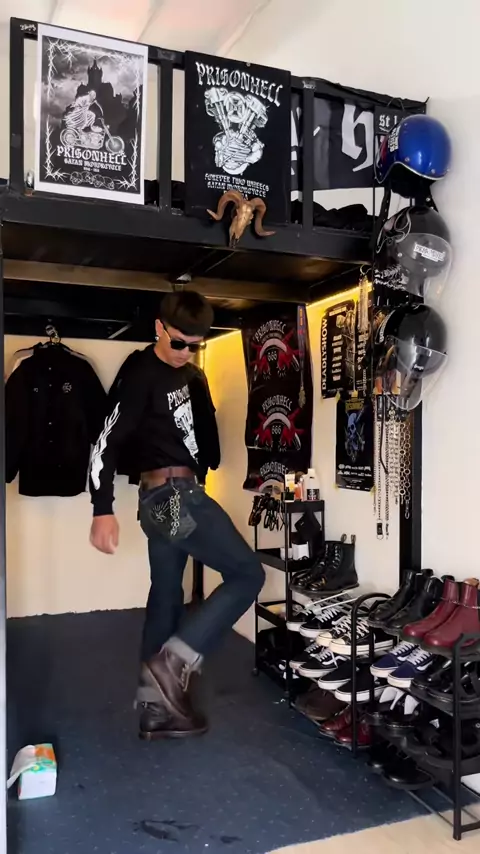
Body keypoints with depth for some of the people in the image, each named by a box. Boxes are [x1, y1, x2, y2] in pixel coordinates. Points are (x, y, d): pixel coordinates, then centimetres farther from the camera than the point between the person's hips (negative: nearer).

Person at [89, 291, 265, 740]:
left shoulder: (182, 371, 13)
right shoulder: (142, 376, -14)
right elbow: (107, 441, -19)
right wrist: (103, 511, -25)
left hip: (169, 496, 9)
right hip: (174, 495, -9)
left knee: (166, 597, 12)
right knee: (247, 573, -5)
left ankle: (156, 711, 23)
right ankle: (171, 663, -6)